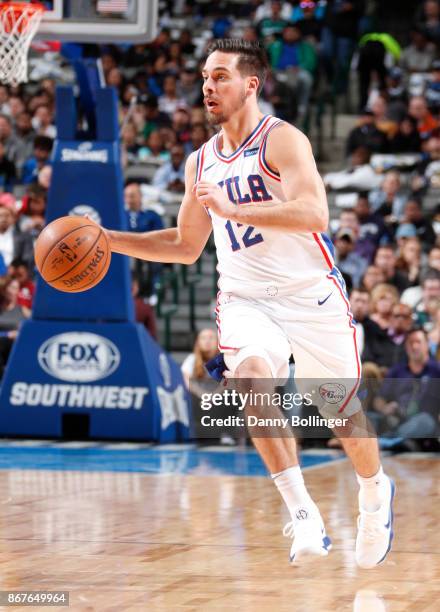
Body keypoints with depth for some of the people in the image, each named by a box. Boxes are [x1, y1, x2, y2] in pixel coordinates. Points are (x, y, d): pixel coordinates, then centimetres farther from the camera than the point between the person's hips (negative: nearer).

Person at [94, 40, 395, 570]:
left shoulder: (282, 140, -9)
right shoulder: (200, 163, 11)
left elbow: (313, 213, -25)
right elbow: (187, 246, 22)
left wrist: (231, 209, -31)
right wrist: (110, 239, 12)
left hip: (311, 293, -3)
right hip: (245, 300, 4)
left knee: (341, 412, 6)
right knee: (251, 371, -29)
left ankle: (375, 494, 40)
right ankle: (301, 512, -28)